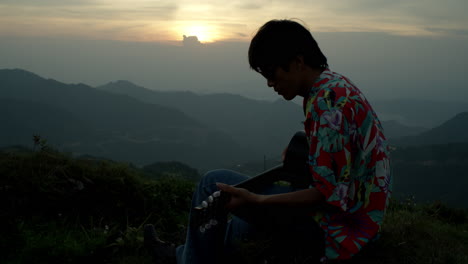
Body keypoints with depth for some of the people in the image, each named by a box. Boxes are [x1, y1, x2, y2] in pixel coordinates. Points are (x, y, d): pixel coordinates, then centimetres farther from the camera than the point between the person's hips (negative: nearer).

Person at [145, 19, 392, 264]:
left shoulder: (326, 100, -23)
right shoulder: (335, 85, 8)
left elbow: (330, 193, -25)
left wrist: (257, 200, -28)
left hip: (336, 230, -10)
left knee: (215, 183, -6)